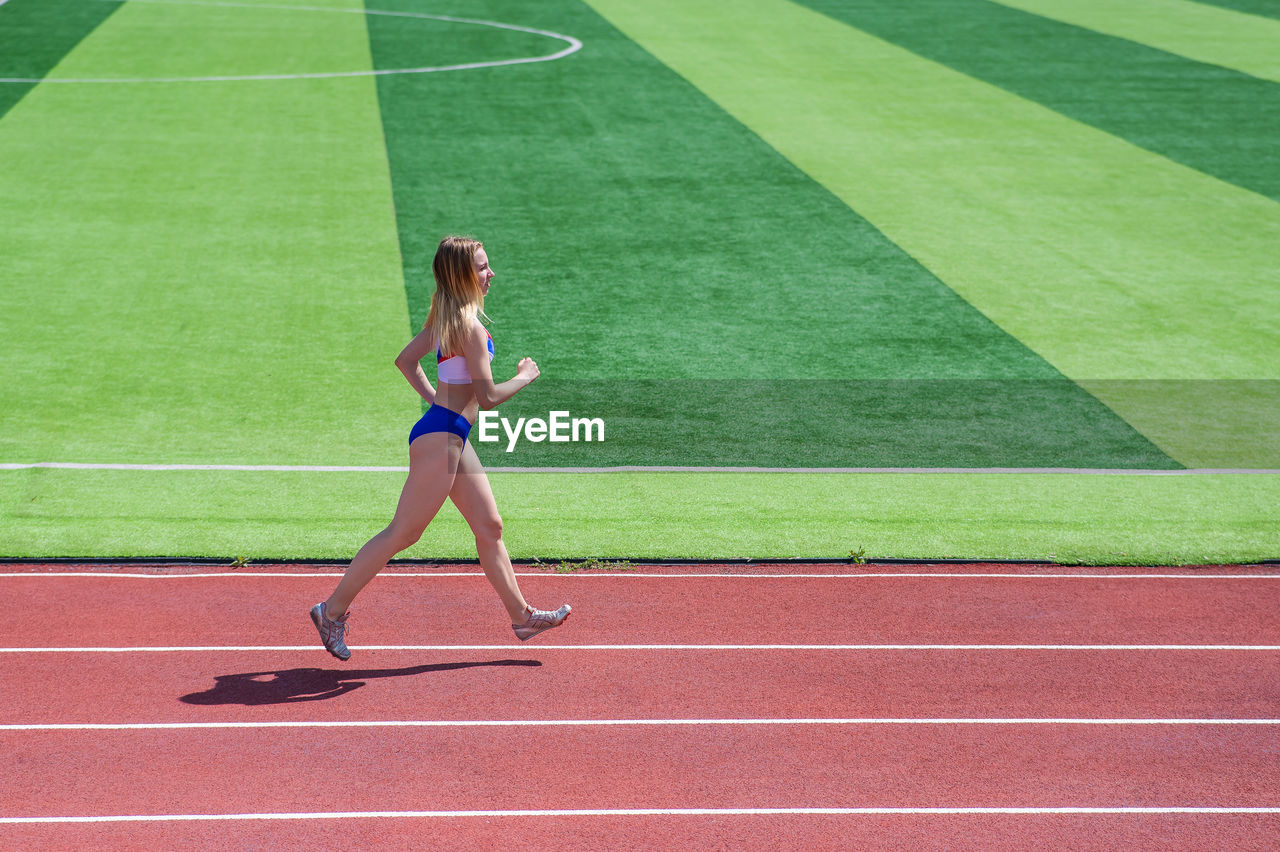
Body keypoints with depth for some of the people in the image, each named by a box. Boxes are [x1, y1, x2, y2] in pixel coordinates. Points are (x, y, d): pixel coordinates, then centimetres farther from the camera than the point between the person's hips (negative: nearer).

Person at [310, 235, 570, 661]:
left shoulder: (444, 316, 10)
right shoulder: (469, 325, -19)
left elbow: (405, 360, 21)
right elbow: (488, 397, -20)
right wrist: (525, 375, -4)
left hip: (451, 436, 10)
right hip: (440, 438, -10)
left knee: (489, 527, 14)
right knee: (402, 533, -2)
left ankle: (521, 615, 22)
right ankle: (333, 610, 6)